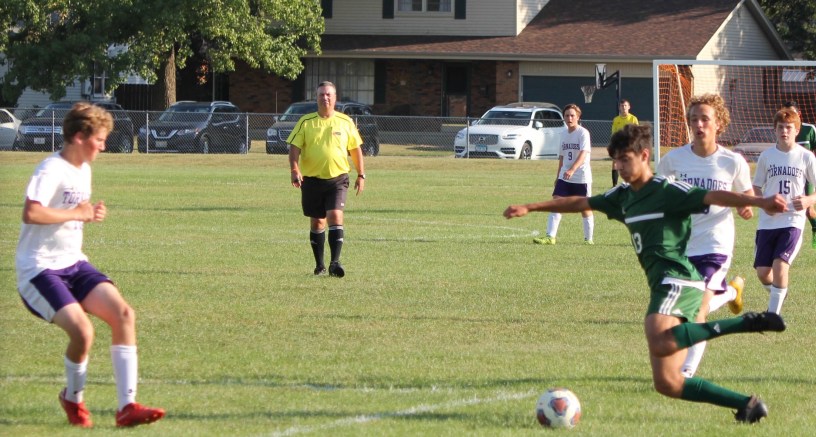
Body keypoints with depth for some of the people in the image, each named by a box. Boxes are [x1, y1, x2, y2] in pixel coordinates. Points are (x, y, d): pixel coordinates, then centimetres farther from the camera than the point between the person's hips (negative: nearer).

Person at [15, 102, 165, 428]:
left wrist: (91, 213, 6)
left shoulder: (83, 169, 13)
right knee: (82, 331, -26)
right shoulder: (52, 170, -16)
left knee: (124, 315, -12)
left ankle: (127, 407, -13)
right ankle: (73, 398, 6)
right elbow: (31, 213, -31)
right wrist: (77, 214, -21)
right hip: (40, 269, -9)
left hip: (73, 264, 9)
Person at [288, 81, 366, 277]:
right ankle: (319, 265, 18)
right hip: (312, 179, 1)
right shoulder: (306, 122, 1)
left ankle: (335, 263, -21)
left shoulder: (345, 122, 4)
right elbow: (294, 147, -3)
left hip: (337, 179, -1)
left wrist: (361, 175, 10)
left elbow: (355, 149, 13)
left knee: (335, 217, -17)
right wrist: (294, 170, -19)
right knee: (316, 222, 8)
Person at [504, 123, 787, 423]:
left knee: (660, 344, -38)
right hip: (664, 285, 8)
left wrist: (760, 202, -31)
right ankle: (746, 405, 1)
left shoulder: (669, 192, -4)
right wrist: (529, 208, 32)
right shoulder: (623, 197, 20)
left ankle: (744, 323, -27)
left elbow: (713, 196, -17)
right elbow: (579, 203, 30)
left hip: (677, 280, -8)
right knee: (666, 383, -1)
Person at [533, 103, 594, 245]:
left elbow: (583, 154, -24)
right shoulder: (564, 134, 9)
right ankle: (550, 236, -10)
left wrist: (572, 170, -38)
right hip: (564, 178, 6)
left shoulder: (583, 133, -11)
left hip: (582, 177, -6)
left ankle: (588, 239, 16)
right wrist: (558, 176, 20)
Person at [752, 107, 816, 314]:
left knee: (780, 265, -20)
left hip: (792, 221, -3)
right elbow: (755, 188, 12)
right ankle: (778, 293, 36)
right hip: (768, 222, 3)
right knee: (762, 271, 2)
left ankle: (773, 313, -9)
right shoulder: (767, 156, 5)